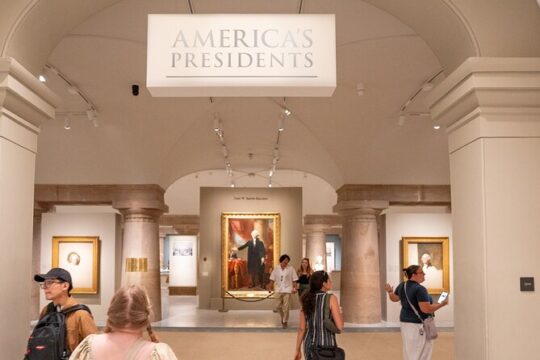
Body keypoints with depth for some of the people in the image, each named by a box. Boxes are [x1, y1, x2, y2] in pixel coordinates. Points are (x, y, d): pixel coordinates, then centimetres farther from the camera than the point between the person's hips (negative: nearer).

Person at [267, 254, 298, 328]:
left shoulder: (291, 269, -3)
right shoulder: (276, 269, 4)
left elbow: (294, 280, -3)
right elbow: (272, 279, 8)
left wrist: (294, 288, -10)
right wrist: (270, 287, 3)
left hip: (287, 290, -3)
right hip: (279, 290, 3)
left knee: (286, 307, -5)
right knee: (279, 306, 10)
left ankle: (285, 321, 7)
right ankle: (283, 318, 33)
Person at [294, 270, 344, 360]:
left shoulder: (307, 300, 1)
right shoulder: (331, 298, -14)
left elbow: (301, 328, 3)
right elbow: (339, 326, -15)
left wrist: (298, 350, 11)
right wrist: (339, 312, 5)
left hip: (310, 345, 5)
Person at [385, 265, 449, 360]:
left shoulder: (402, 286, 4)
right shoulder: (420, 289, -22)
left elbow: (394, 298, 20)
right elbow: (426, 309, -26)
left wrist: (390, 291, 38)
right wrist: (442, 304, -16)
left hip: (405, 321, 9)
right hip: (419, 324, -9)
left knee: (409, 351, 17)